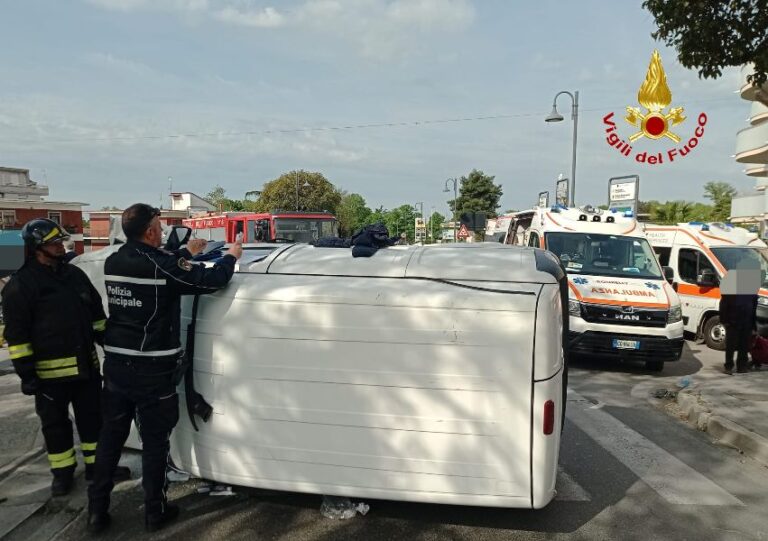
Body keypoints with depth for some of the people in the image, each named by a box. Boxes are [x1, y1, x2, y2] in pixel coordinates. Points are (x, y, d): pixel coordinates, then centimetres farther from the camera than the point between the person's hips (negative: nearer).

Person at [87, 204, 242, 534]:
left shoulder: (113, 263, 4)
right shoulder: (159, 264, -17)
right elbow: (209, 281, -13)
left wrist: (186, 253, 30)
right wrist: (231, 257, 4)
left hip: (116, 365, 7)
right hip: (152, 370, -6)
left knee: (110, 437, 16)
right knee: (155, 441, 7)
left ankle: (97, 511, 25)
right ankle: (155, 512, 20)